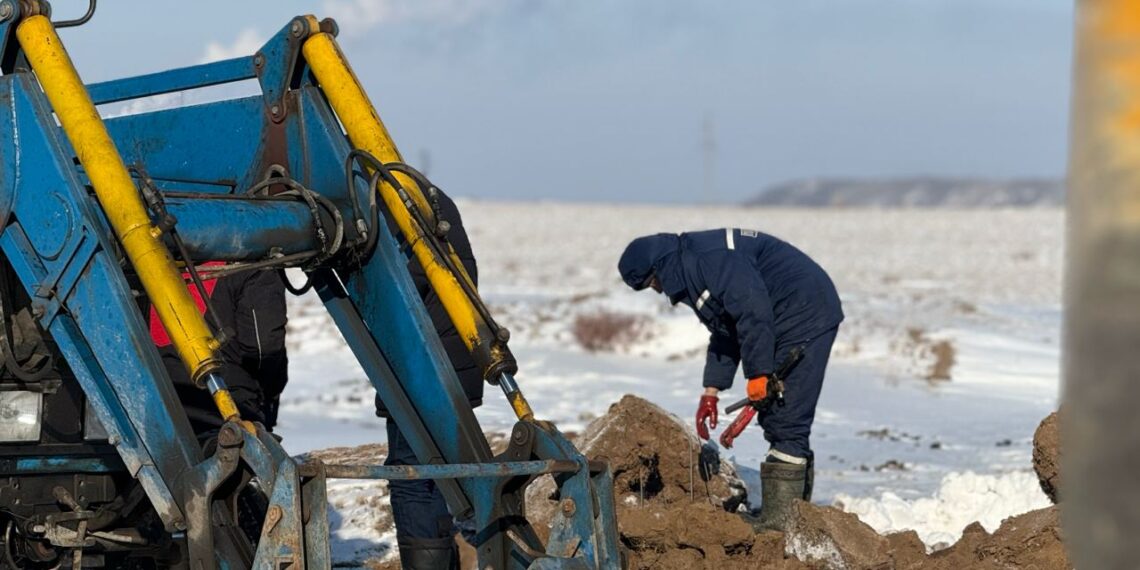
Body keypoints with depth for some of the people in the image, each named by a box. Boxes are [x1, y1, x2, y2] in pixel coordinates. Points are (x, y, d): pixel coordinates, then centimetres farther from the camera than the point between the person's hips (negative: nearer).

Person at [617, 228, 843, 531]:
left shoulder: (710, 257, -17)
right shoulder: (690, 270, 17)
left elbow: (753, 311, -25)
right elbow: (725, 334, 24)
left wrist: (758, 374, -20)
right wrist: (711, 391, 18)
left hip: (806, 315, -11)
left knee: (785, 423, -13)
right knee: (776, 423, 12)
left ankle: (779, 522, -14)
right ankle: (795, 518, 16)